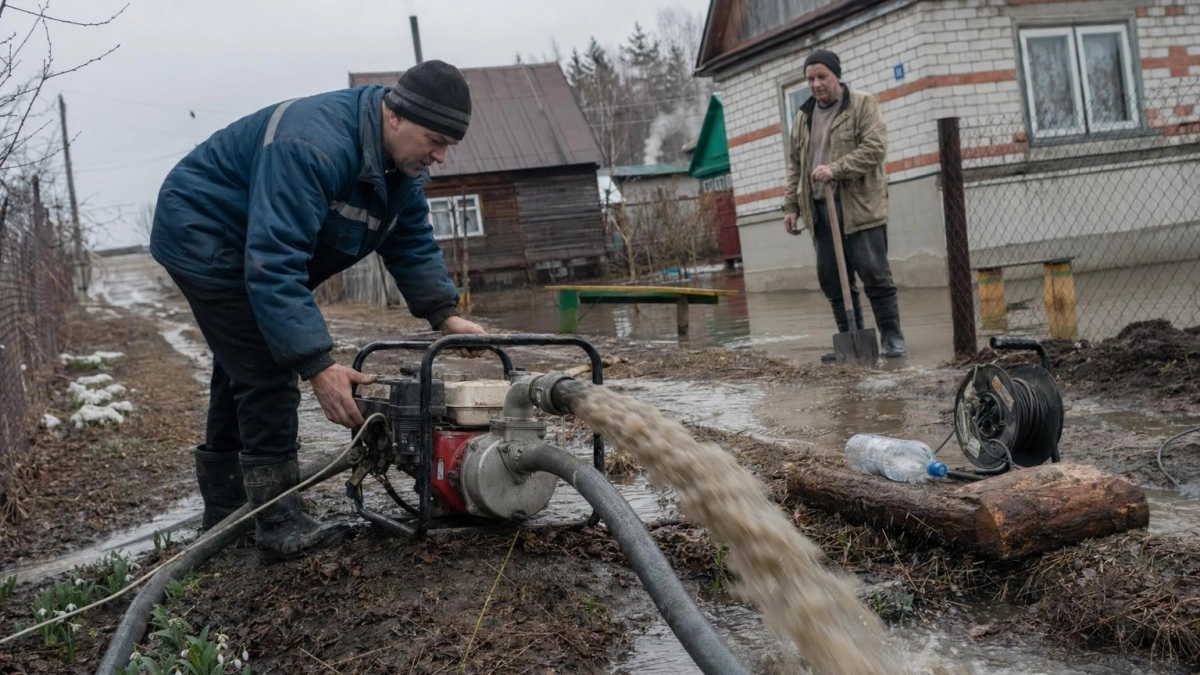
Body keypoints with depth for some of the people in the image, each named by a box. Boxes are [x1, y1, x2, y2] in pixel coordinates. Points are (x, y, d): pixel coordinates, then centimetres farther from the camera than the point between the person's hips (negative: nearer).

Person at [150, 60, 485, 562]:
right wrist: (318, 366, -43)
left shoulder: (401, 161, -8)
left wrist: (444, 315, -15)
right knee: (267, 375, -16)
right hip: (202, 236, -10)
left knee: (243, 373, 16)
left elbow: (412, 243, 0)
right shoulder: (313, 146, -37)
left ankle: (225, 511, 29)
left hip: (249, 251, 10)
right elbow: (275, 263, -41)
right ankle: (280, 527, -9)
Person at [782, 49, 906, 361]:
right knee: (832, 279, 6)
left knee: (874, 275, -4)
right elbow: (795, 164, 20)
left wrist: (835, 168, -22)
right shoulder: (804, 116, 17)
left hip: (859, 206, -5)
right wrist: (791, 206, 13)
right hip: (820, 210, 6)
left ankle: (892, 338, 5)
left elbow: (875, 147, -12)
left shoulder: (863, 104, 0)